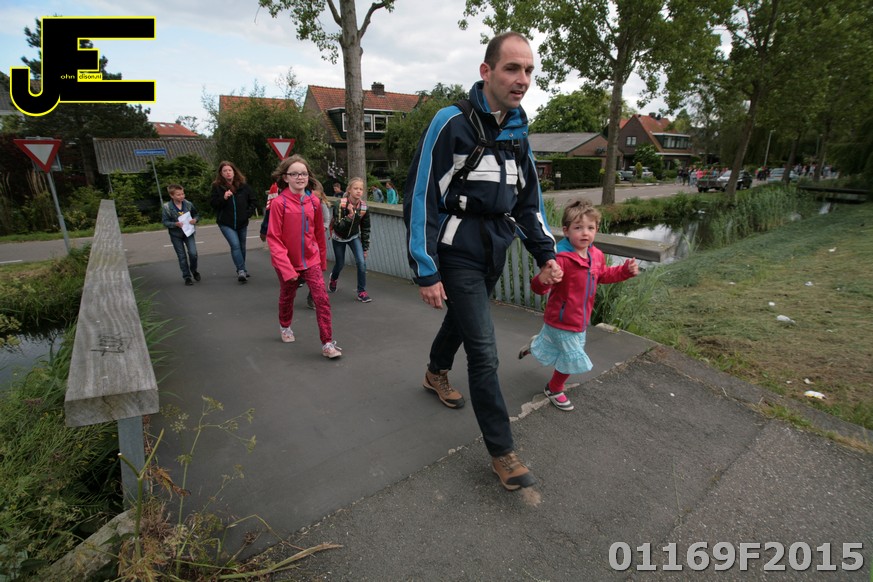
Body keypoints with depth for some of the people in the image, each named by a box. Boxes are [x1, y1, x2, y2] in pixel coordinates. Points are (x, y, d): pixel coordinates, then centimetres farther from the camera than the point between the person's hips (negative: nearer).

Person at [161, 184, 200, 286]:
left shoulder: (188, 204, -6)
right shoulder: (166, 207, -13)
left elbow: (196, 214, 8)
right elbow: (165, 221, -9)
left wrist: (195, 220, -13)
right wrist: (175, 224, -25)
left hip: (188, 232, 1)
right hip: (176, 235, -1)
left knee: (193, 253, -10)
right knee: (182, 256, 6)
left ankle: (194, 270, 19)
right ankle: (187, 276, 17)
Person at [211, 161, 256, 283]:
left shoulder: (243, 185, 2)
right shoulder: (217, 187, -3)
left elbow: (252, 200, 10)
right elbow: (214, 204, -6)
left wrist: (248, 212, 0)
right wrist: (224, 198, -23)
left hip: (242, 222, 3)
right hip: (226, 223, -3)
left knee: (242, 246, 12)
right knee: (235, 245, -17)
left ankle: (241, 269, 27)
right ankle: (241, 270, -14)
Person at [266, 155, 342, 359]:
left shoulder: (314, 201, -5)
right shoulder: (279, 203, -16)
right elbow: (273, 239, -16)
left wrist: (323, 259, 13)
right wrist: (286, 268, -23)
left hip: (311, 260, 2)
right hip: (287, 262, -2)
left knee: (322, 299, -9)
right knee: (287, 297, 20)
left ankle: (327, 343, -2)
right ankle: (285, 326, 49)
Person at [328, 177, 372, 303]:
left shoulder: (364, 206, -15)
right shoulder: (340, 204, -26)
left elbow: (365, 228, -4)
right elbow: (338, 227, -31)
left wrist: (365, 247, -2)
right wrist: (350, 215, -43)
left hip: (354, 236, 2)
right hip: (339, 238, -2)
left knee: (362, 262, -15)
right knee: (340, 264, 9)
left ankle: (362, 292, -2)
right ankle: (333, 278, 46)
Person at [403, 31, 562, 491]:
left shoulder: (518, 133, 8)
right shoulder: (450, 123, -13)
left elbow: (529, 199, 15)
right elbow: (420, 198, -14)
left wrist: (546, 254, 6)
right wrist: (425, 272, -17)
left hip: (495, 254, 7)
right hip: (459, 254, -7)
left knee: (461, 320, 25)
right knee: (484, 351, -8)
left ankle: (436, 374, 53)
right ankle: (502, 452, 7)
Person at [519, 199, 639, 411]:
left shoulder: (596, 255, 0)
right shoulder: (561, 258, -28)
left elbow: (603, 274, 21)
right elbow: (539, 288, -35)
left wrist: (625, 270, 10)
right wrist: (542, 280, -57)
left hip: (580, 320, 8)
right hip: (561, 320, -8)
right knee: (573, 357, 4)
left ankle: (535, 344, 58)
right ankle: (554, 390, 31)